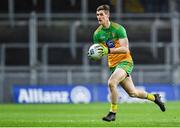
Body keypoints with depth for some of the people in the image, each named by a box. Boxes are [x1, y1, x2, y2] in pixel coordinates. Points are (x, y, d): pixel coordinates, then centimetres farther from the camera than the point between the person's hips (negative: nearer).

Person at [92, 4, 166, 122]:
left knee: (111, 83, -29)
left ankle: (113, 113, -16)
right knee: (132, 93, 11)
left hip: (125, 61, -6)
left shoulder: (118, 28, -14)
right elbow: (98, 51, 10)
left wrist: (108, 50, -33)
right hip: (113, 65, 6)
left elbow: (125, 49, -21)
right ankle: (154, 97, 38)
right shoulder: (97, 33, 2)